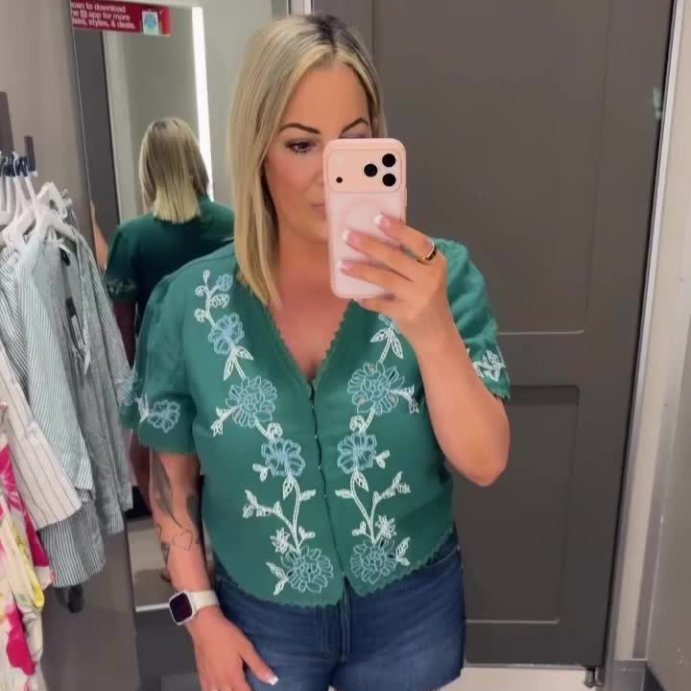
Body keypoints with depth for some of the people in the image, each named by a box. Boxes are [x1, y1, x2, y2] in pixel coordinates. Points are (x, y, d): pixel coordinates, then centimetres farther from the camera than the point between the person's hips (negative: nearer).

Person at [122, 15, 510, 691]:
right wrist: (200, 611, -2)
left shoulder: (439, 275, -16)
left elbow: (485, 463, -20)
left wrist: (432, 330, -35)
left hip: (412, 607, 1)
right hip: (260, 615, 0)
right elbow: (172, 473, -3)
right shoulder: (188, 303, -14)